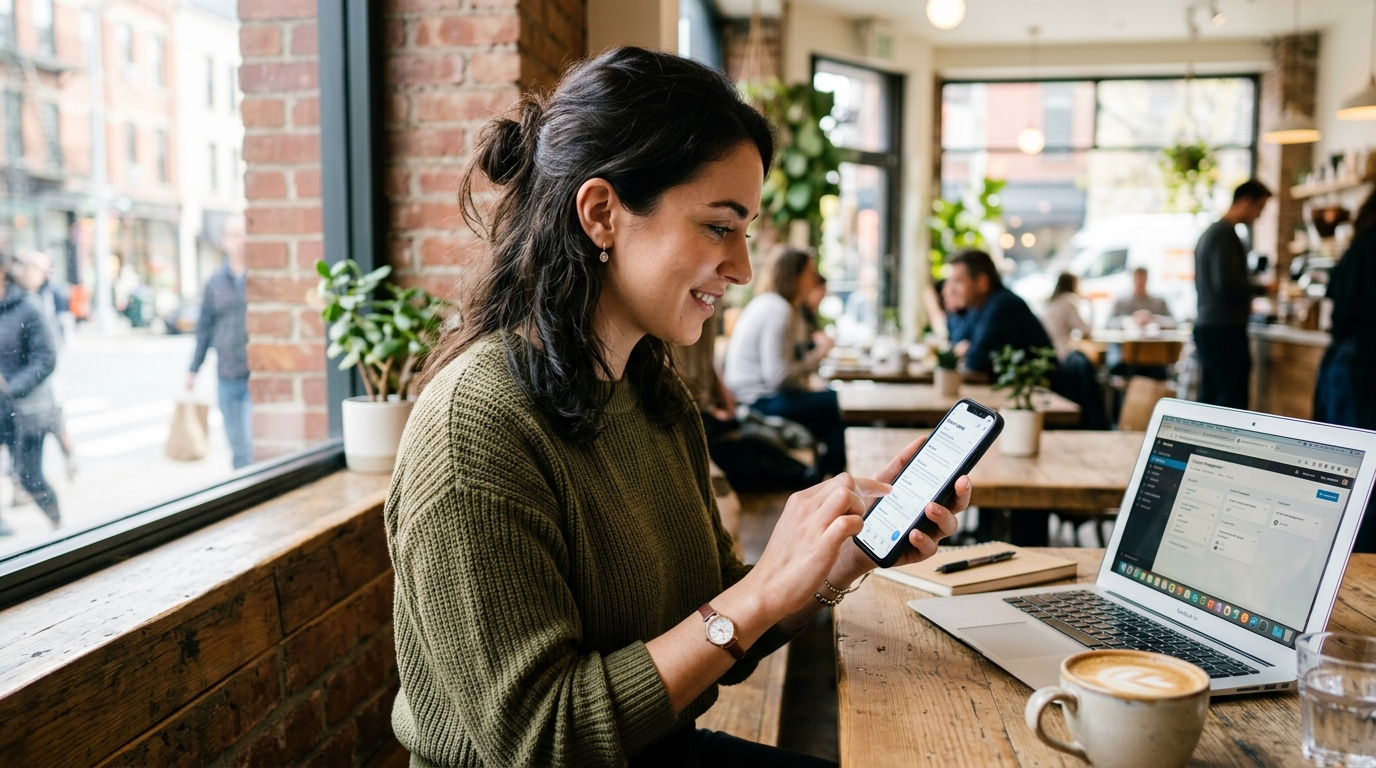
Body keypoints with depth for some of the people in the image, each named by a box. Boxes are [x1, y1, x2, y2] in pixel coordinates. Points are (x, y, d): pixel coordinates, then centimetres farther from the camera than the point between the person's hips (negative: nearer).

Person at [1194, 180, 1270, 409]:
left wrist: (1244, 299, 22)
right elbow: (1226, 282, -22)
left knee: (1209, 401, 11)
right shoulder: (1225, 233, -12)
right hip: (1225, 329, -10)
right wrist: (1261, 289, -9)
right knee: (1232, 406, -9)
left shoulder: (1210, 231, 18)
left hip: (1206, 326, 10)